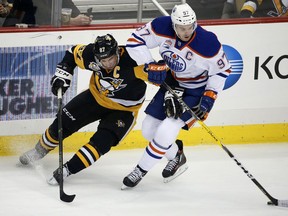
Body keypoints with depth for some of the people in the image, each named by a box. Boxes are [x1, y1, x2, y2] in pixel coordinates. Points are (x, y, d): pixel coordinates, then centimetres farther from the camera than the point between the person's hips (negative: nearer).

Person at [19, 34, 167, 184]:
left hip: (123, 110, -4)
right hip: (96, 97, 4)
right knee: (62, 123, 4)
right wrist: (62, 74, -11)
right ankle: (39, 150, 31)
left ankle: (68, 169, -15)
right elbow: (73, 54, -2)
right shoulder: (91, 54, -22)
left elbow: (158, 72, -40)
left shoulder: (131, 60, -38)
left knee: (101, 142, -24)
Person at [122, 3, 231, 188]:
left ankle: (141, 171, 2)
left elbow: (222, 70, -16)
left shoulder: (208, 43, -31)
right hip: (173, 82, 6)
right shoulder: (162, 27, -22)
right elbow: (135, 41, -12)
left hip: (197, 90, -5)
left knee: (166, 131, -17)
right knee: (149, 129, 8)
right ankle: (176, 157, 33)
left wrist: (209, 98, -19)